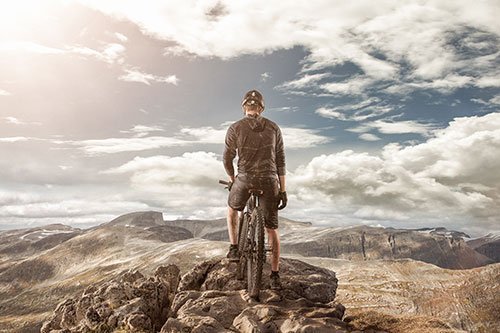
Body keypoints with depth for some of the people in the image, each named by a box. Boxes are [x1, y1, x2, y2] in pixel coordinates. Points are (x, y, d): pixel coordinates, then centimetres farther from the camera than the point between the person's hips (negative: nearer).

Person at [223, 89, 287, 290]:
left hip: (245, 179, -1)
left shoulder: (235, 128, -1)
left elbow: (227, 159, 5)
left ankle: (234, 249, 23)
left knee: (232, 209, 30)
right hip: (269, 181, 2)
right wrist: (283, 190, 9)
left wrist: (232, 179, 23)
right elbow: (280, 161, 5)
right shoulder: (273, 128, 6)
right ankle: (275, 275, 11)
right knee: (271, 229, 9)